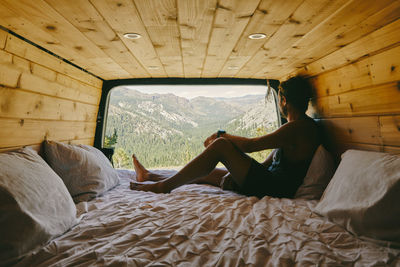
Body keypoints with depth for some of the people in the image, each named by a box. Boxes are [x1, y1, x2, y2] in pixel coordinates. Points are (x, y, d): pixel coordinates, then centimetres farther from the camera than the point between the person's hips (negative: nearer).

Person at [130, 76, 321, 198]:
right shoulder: (298, 126, 18)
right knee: (207, 173, 9)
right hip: (272, 180, 10)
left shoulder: (298, 127, -16)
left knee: (221, 145, -17)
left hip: (275, 187, -10)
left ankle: (165, 185, -8)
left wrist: (221, 135, -2)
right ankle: (149, 176, 21)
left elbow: (249, 145, -19)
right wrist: (236, 171, 4)